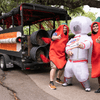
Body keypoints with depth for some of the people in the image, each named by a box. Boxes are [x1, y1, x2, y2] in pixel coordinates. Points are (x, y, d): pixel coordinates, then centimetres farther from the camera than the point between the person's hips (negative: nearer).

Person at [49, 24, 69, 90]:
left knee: (62, 68, 8)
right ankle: (51, 83, -15)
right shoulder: (56, 33, -3)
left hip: (61, 54, 6)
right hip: (54, 53, -5)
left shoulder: (66, 37, 13)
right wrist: (57, 37, -49)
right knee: (54, 67, -19)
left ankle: (58, 79, 32)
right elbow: (53, 37, -26)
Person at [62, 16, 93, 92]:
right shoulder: (73, 39, 15)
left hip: (80, 62, -7)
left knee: (82, 76, -9)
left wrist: (83, 45, -52)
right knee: (67, 71, 19)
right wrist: (68, 51, -12)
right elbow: (68, 46, 12)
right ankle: (68, 82, 45)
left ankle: (87, 86, 17)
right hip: (71, 61, 7)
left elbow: (89, 43, -29)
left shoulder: (85, 37, -7)